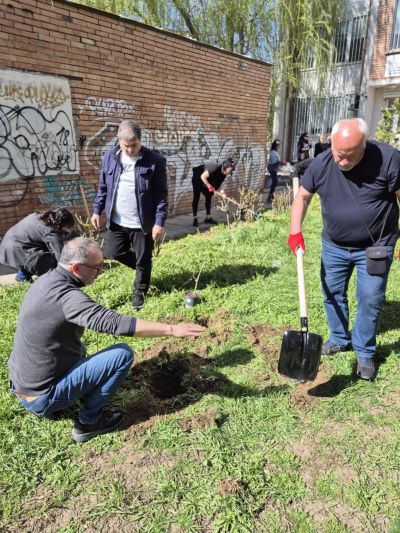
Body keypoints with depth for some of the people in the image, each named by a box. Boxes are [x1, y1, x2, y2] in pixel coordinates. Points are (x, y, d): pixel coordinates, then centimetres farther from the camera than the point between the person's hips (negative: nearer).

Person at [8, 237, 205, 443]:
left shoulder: (46, 280, 0)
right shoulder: (66, 296, -28)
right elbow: (115, 323, -36)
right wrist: (171, 329, -33)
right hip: (43, 397, -9)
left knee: (78, 346, 34)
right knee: (123, 354, -14)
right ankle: (88, 422, 1)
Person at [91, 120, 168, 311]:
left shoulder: (155, 161, -12)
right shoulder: (110, 157, 0)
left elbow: (161, 194, -11)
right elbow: (103, 187, 11)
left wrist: (160, 222, -15)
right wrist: (97, 210, 9)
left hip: (142, 222, -4)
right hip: (117, 221, 4)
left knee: (143, 260, 9)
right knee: (115, 252, 14)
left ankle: (139, 291, 32)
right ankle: (142, 267, 41)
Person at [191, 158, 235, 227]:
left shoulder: (223, 174, -11)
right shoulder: (215, 168, -35)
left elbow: (219, 184, -7)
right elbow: (203, 177, -37)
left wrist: (221, 191, -25)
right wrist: (209, 186, -38)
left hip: (205, 182, 8)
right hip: (197, 179, -8)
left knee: (209, 197, 5)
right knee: (196, 198, -8)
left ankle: (208, 217, 10)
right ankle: (195, 219, -7)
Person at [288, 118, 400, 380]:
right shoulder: (321, 163, -10)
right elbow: (303, 196, 2)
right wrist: (295, 230, -10)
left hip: (374, 247, -3)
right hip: (334, 246, 3)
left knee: (370, 300, 1)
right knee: (332, 294, 13)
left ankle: (364, 353, 21)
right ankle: (340, 339, 35)